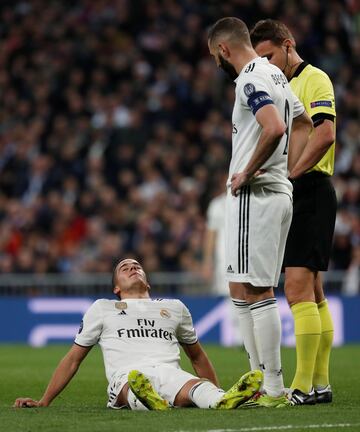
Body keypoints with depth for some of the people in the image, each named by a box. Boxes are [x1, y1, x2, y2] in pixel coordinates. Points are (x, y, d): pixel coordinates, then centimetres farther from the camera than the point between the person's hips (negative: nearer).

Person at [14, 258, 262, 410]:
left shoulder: (174, 308, 34)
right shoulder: (102, 308, 28)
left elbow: (197, 355, 42)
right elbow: (74, 358, 29)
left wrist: (217, 391, 35)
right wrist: (43, 402, 23)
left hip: (169, 372, 1)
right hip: (126, 376, -1)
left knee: (193, 387, -39)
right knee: (136, 381, -43)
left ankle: (223, 401, -73)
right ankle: (149, 403, -78)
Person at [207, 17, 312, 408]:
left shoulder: (250, 80, -14)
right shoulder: (274, 75, 18)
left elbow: (275, 127, -30)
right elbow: (304, 125, 29)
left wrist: (247, 173, -19)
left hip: (254, 195, -10)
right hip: (279, 191, 10)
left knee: (253, 291, -9)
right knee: (252, 291, 14)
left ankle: (273, 389, -10)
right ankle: (261, 381, 15)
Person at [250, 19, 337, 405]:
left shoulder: (314, 79, -7)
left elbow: (324, 134, -21)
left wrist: (291, 172, -28)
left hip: (310, 190, -10)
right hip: (290, 197, 10)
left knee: (298, 287, -16)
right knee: (312, 293, 9)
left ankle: (303, 387, -18)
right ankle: (320, 383, 12)